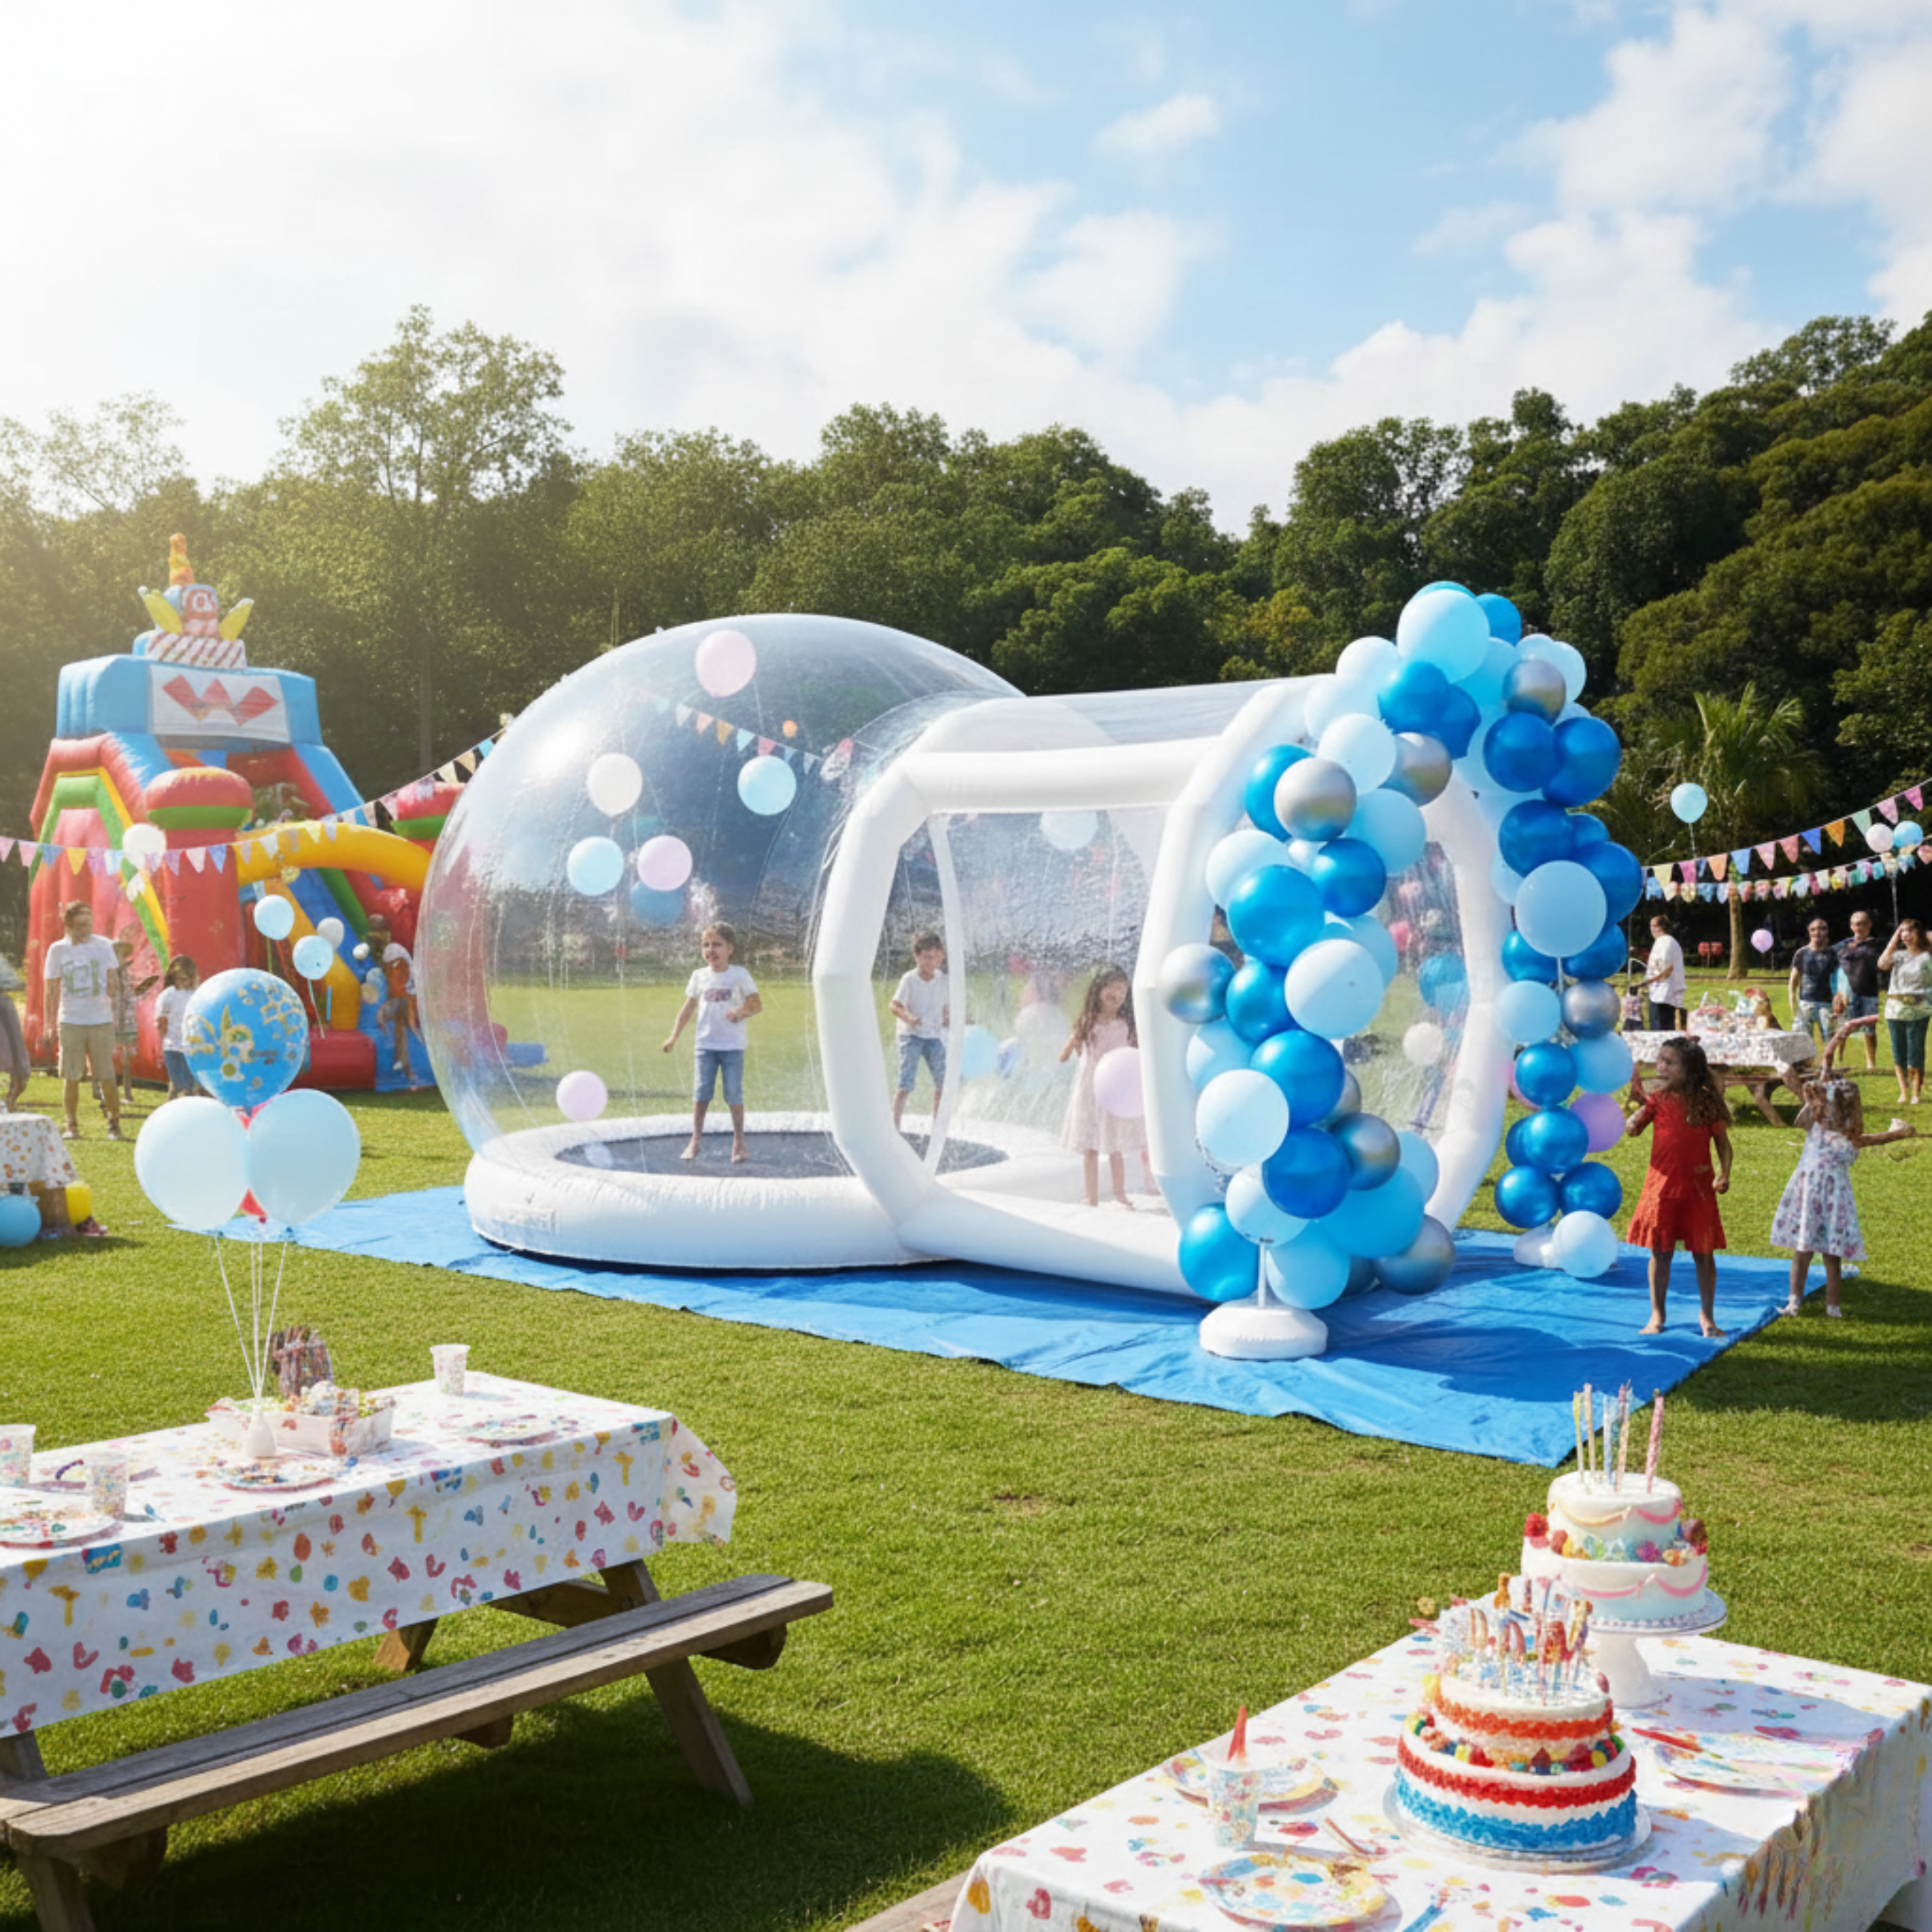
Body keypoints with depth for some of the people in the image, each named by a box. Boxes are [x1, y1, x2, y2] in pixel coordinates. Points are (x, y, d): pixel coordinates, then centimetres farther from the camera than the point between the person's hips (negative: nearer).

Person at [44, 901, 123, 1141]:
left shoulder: (102, 945, 4)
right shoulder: (57, 949, 4)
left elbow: (113, 979, 10)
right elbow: (52, 988, 8)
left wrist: (112, 1003, 0)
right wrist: (50, 1022, 5)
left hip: (101, 1021, 0)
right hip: (70, 1022, 0)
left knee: (107, 1076, -1)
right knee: (70, 1076, 2)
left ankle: (114, 1124, 10)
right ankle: (72, 1125, 14)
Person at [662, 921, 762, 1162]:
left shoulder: (740, 975, 0)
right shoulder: (699, 976, 8)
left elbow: (758, 1005, 1)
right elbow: (688, 1008, 16)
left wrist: (742, 1013, -20)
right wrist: (674, 1037, 15)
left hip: (732, 1045, -2)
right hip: (705, 1044, 2)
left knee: (734, 1094, -1)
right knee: (701, 1092, -2)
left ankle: (738, 1142, 10)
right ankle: (696, 1141, 5)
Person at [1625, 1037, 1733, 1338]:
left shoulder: (1706, 1102, -4)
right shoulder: (1658, 1100, -1)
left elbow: (1722, 1142, 1)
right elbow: (1631, 1129, -7)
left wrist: (1724, 1174, -12)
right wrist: (1640, 1103, -21)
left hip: (1698, 1189, -1)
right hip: (1662, 1186, 1)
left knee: (1703, 1254, 7)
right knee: (1660, 1252, 8)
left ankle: (1707, 1316, 22)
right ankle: (1657, 1315, 21)